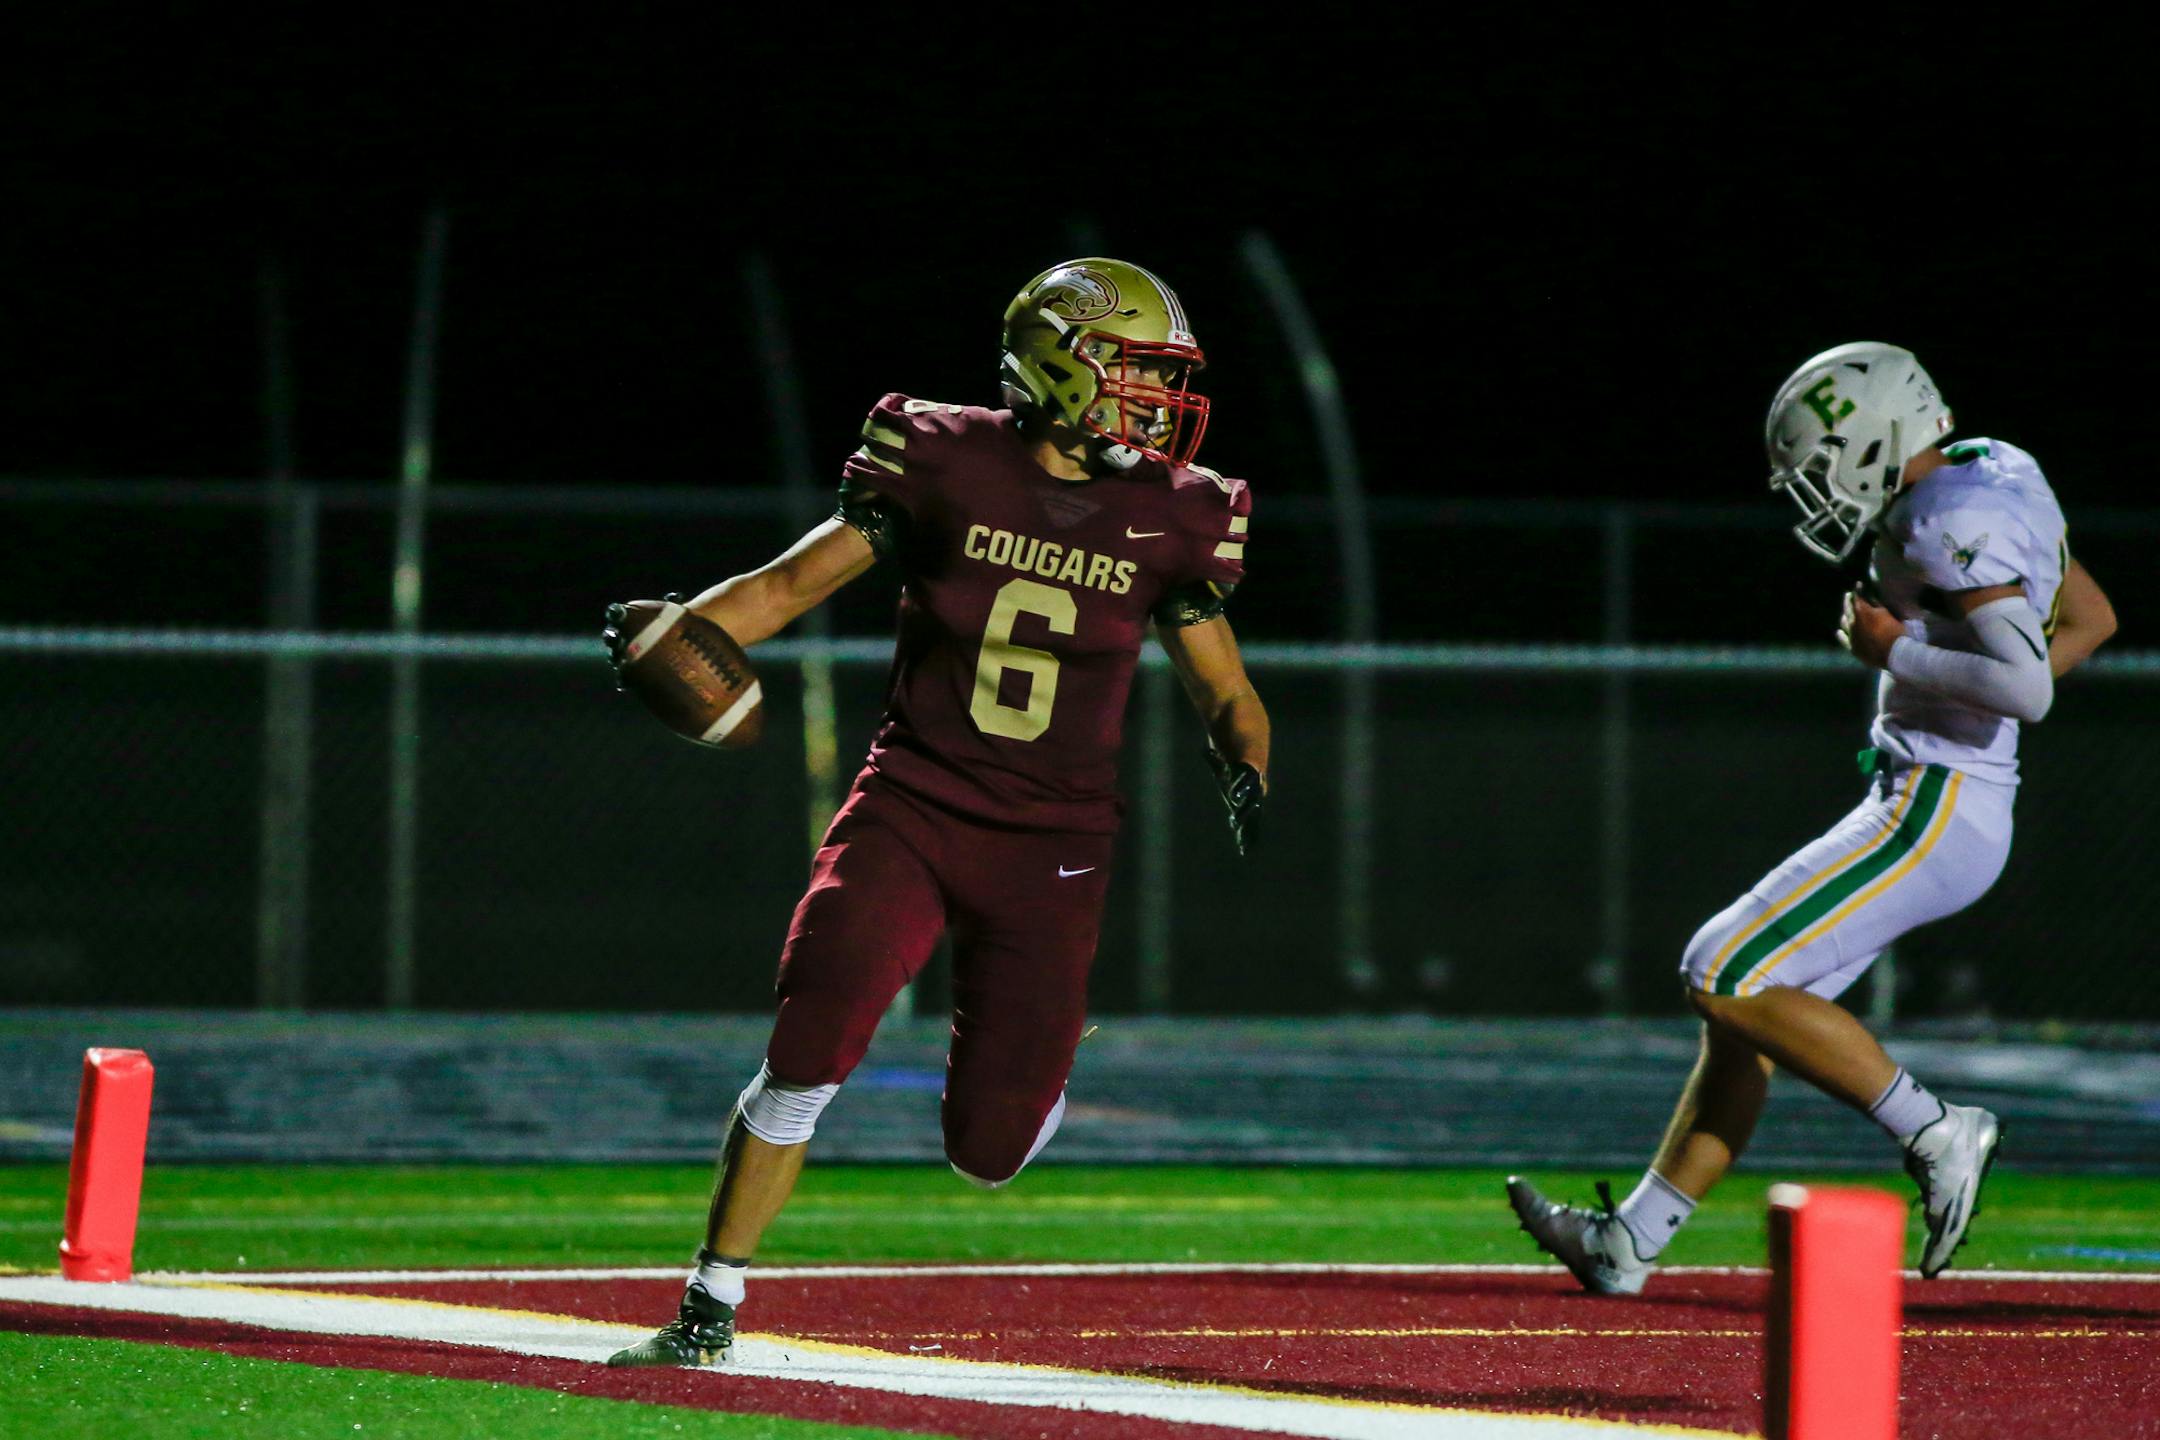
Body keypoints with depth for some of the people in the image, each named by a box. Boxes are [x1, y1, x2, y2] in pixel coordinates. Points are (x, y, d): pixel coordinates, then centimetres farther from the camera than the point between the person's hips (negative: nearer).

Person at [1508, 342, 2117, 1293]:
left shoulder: (1954, 522, -18)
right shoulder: (1991, 478, 12)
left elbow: (2026, 686, -29)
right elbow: (2091, 620, 23)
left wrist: (1896, 651, -17)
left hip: (1930, 818, -10)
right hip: (1918, 806, 10)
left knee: (1727, 979, -12)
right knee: (1743, 1008, 12)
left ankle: (1935, 1134, -6)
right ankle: (1631, 1242, 17)